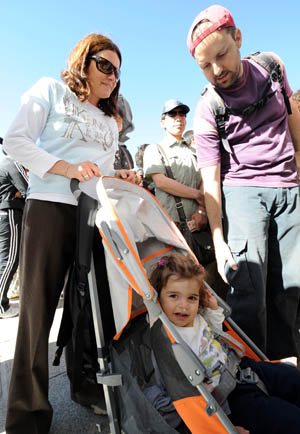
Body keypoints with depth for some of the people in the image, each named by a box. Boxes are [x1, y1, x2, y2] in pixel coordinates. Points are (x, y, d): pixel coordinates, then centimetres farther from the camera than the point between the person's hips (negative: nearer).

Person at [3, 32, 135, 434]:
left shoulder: (109, 121, 25)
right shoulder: (51, 90, 8)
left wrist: (118, 176, 1)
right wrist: (67, 168, -14)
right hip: (50, 208, -5)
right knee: (38, 308, -3)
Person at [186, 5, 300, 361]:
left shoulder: (271, 66, 4)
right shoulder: (206, 111, -9)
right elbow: (211, 181, -11)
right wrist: (218, 240, -17)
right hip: (242, 192, -3)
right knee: (249, 291, -13)